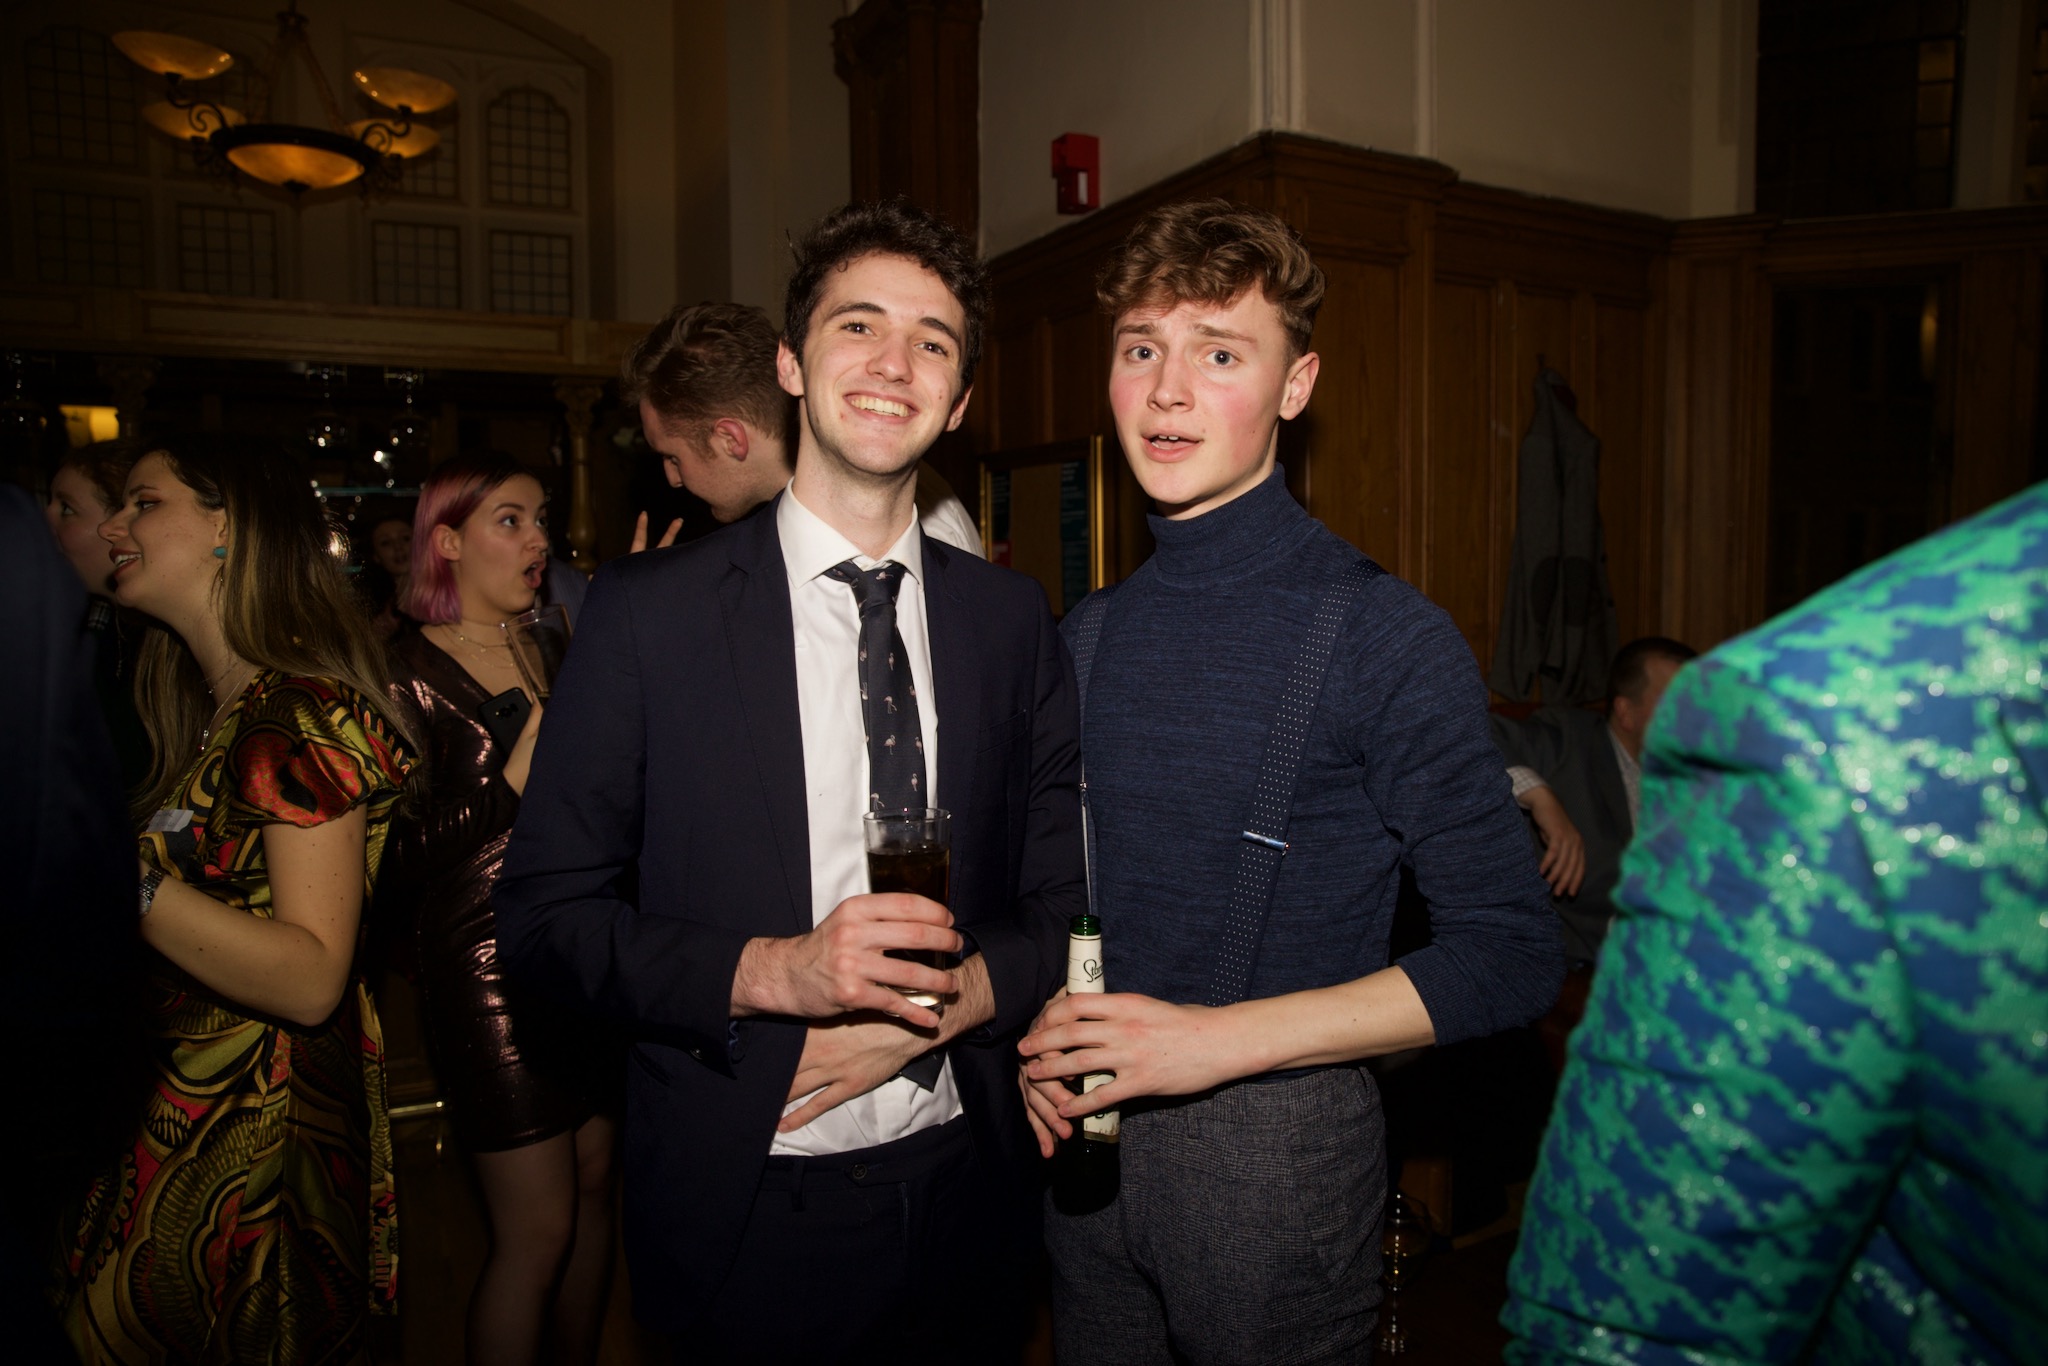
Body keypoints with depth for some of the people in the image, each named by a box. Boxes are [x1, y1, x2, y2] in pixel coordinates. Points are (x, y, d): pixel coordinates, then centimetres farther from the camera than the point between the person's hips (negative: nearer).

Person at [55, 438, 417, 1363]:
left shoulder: (307, 715, -18)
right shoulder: (218, 708, 11)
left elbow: (312, 978, -25)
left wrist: (118, 877, -29)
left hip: (256, 1152, -8)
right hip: (185, 1120, 8)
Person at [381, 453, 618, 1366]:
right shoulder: (409, 671, -7)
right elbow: (395, 853, -13)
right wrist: (514, 778, -20)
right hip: (491, 969, -6)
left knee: (595, 1187, 14)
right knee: (537, 1228, 0)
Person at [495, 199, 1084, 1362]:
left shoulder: (1014, 619, 0)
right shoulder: (650, 610, -8)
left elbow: (1060, 898, 4)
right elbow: (546, 911, -7)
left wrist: (938, 1004, -14)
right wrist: (771, 972, -21)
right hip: (745, 1209, -2)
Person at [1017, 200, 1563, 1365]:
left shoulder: (1384, 638, -13)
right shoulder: (1087, 635, 4)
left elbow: (1511, 957, -14)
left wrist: (1219, 1038, -18)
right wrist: (1040, 1029, -4)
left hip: (1275, 1146, -4)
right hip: (1085, 1134, 5)